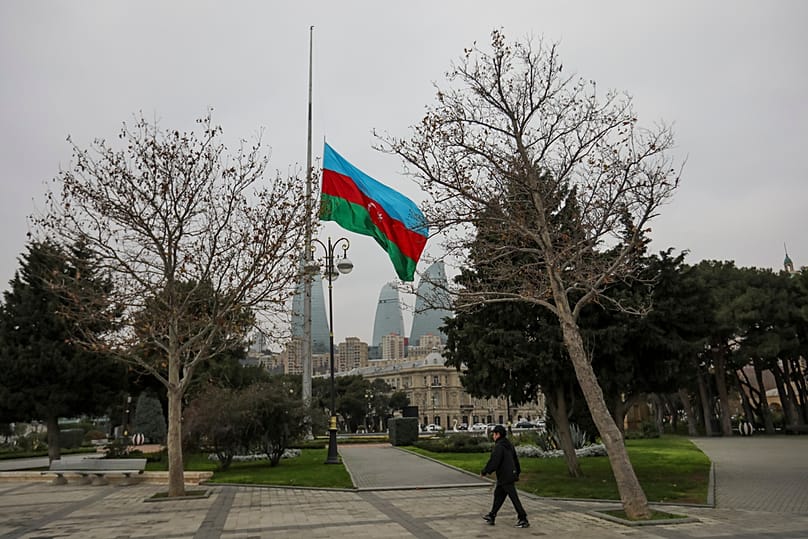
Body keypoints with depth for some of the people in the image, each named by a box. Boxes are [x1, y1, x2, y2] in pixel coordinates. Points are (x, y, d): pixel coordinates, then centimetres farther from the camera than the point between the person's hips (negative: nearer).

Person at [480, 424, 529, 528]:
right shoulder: (509, 445, 11)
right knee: (498, 495, 16)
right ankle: (491, 516, 24)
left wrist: (484, 472, -8)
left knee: (514, 498, -3)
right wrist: (517, 472, 26)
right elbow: (515, 459, 18)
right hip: (511, 474, 10)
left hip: (505, 477, -10)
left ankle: (523, 520, 2)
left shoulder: (499, 447, -19)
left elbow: (493, 462, -21)